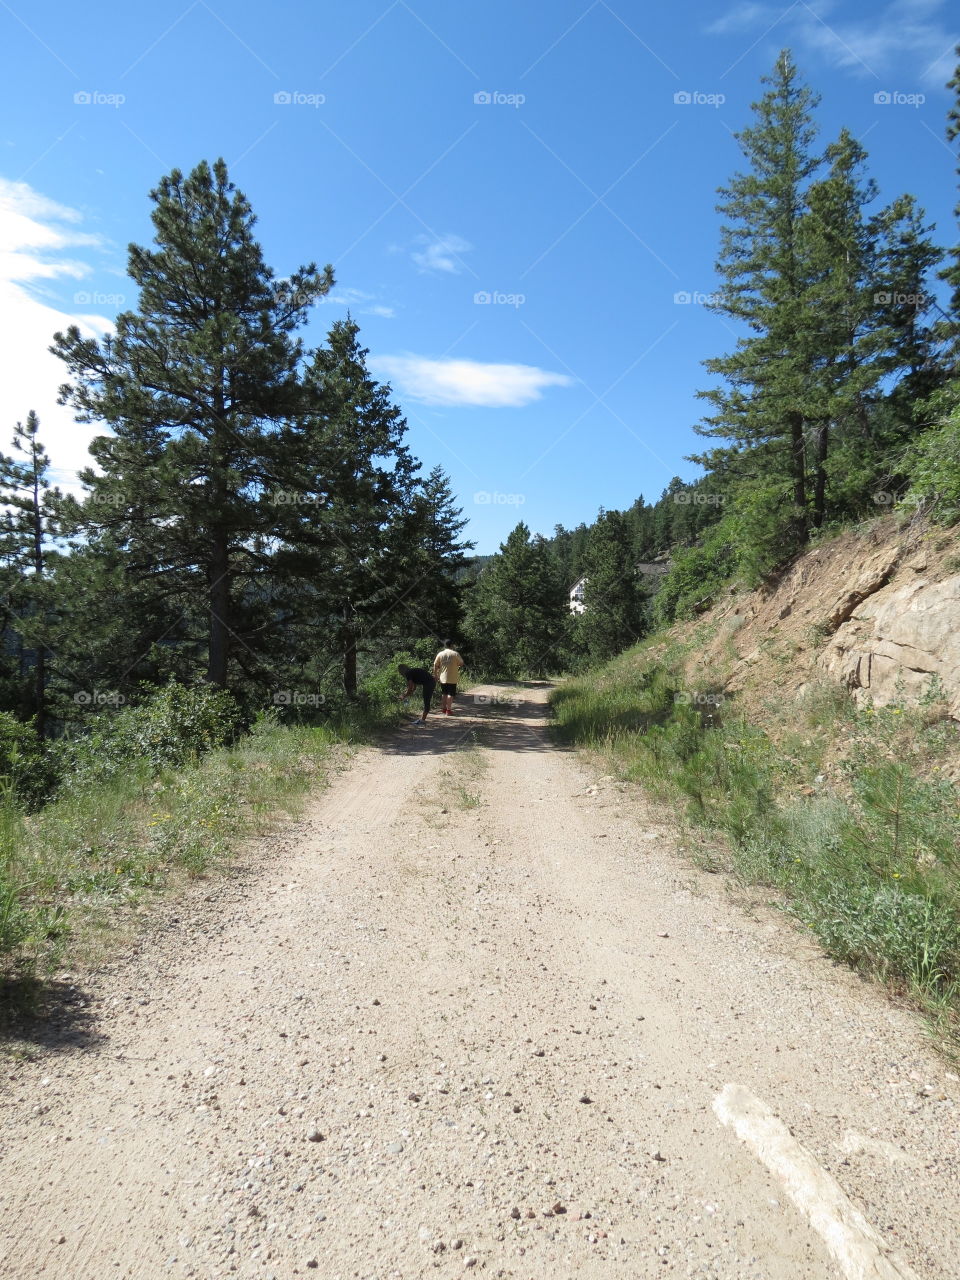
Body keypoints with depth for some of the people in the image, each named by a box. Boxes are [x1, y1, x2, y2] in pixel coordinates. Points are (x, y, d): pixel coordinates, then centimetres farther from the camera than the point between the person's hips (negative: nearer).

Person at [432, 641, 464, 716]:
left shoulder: (440, 654, 2)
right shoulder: (455, 654, -6)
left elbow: (435, 665, 3)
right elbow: (461, 663, 0)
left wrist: (435, 675, 10)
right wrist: (458, 669, 21)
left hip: (443, 678, 4)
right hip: (452, 678, -4)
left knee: (444, 693, 16)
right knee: (450, 694, -1)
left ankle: (444, 708, 21)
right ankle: (448, 710, -5)